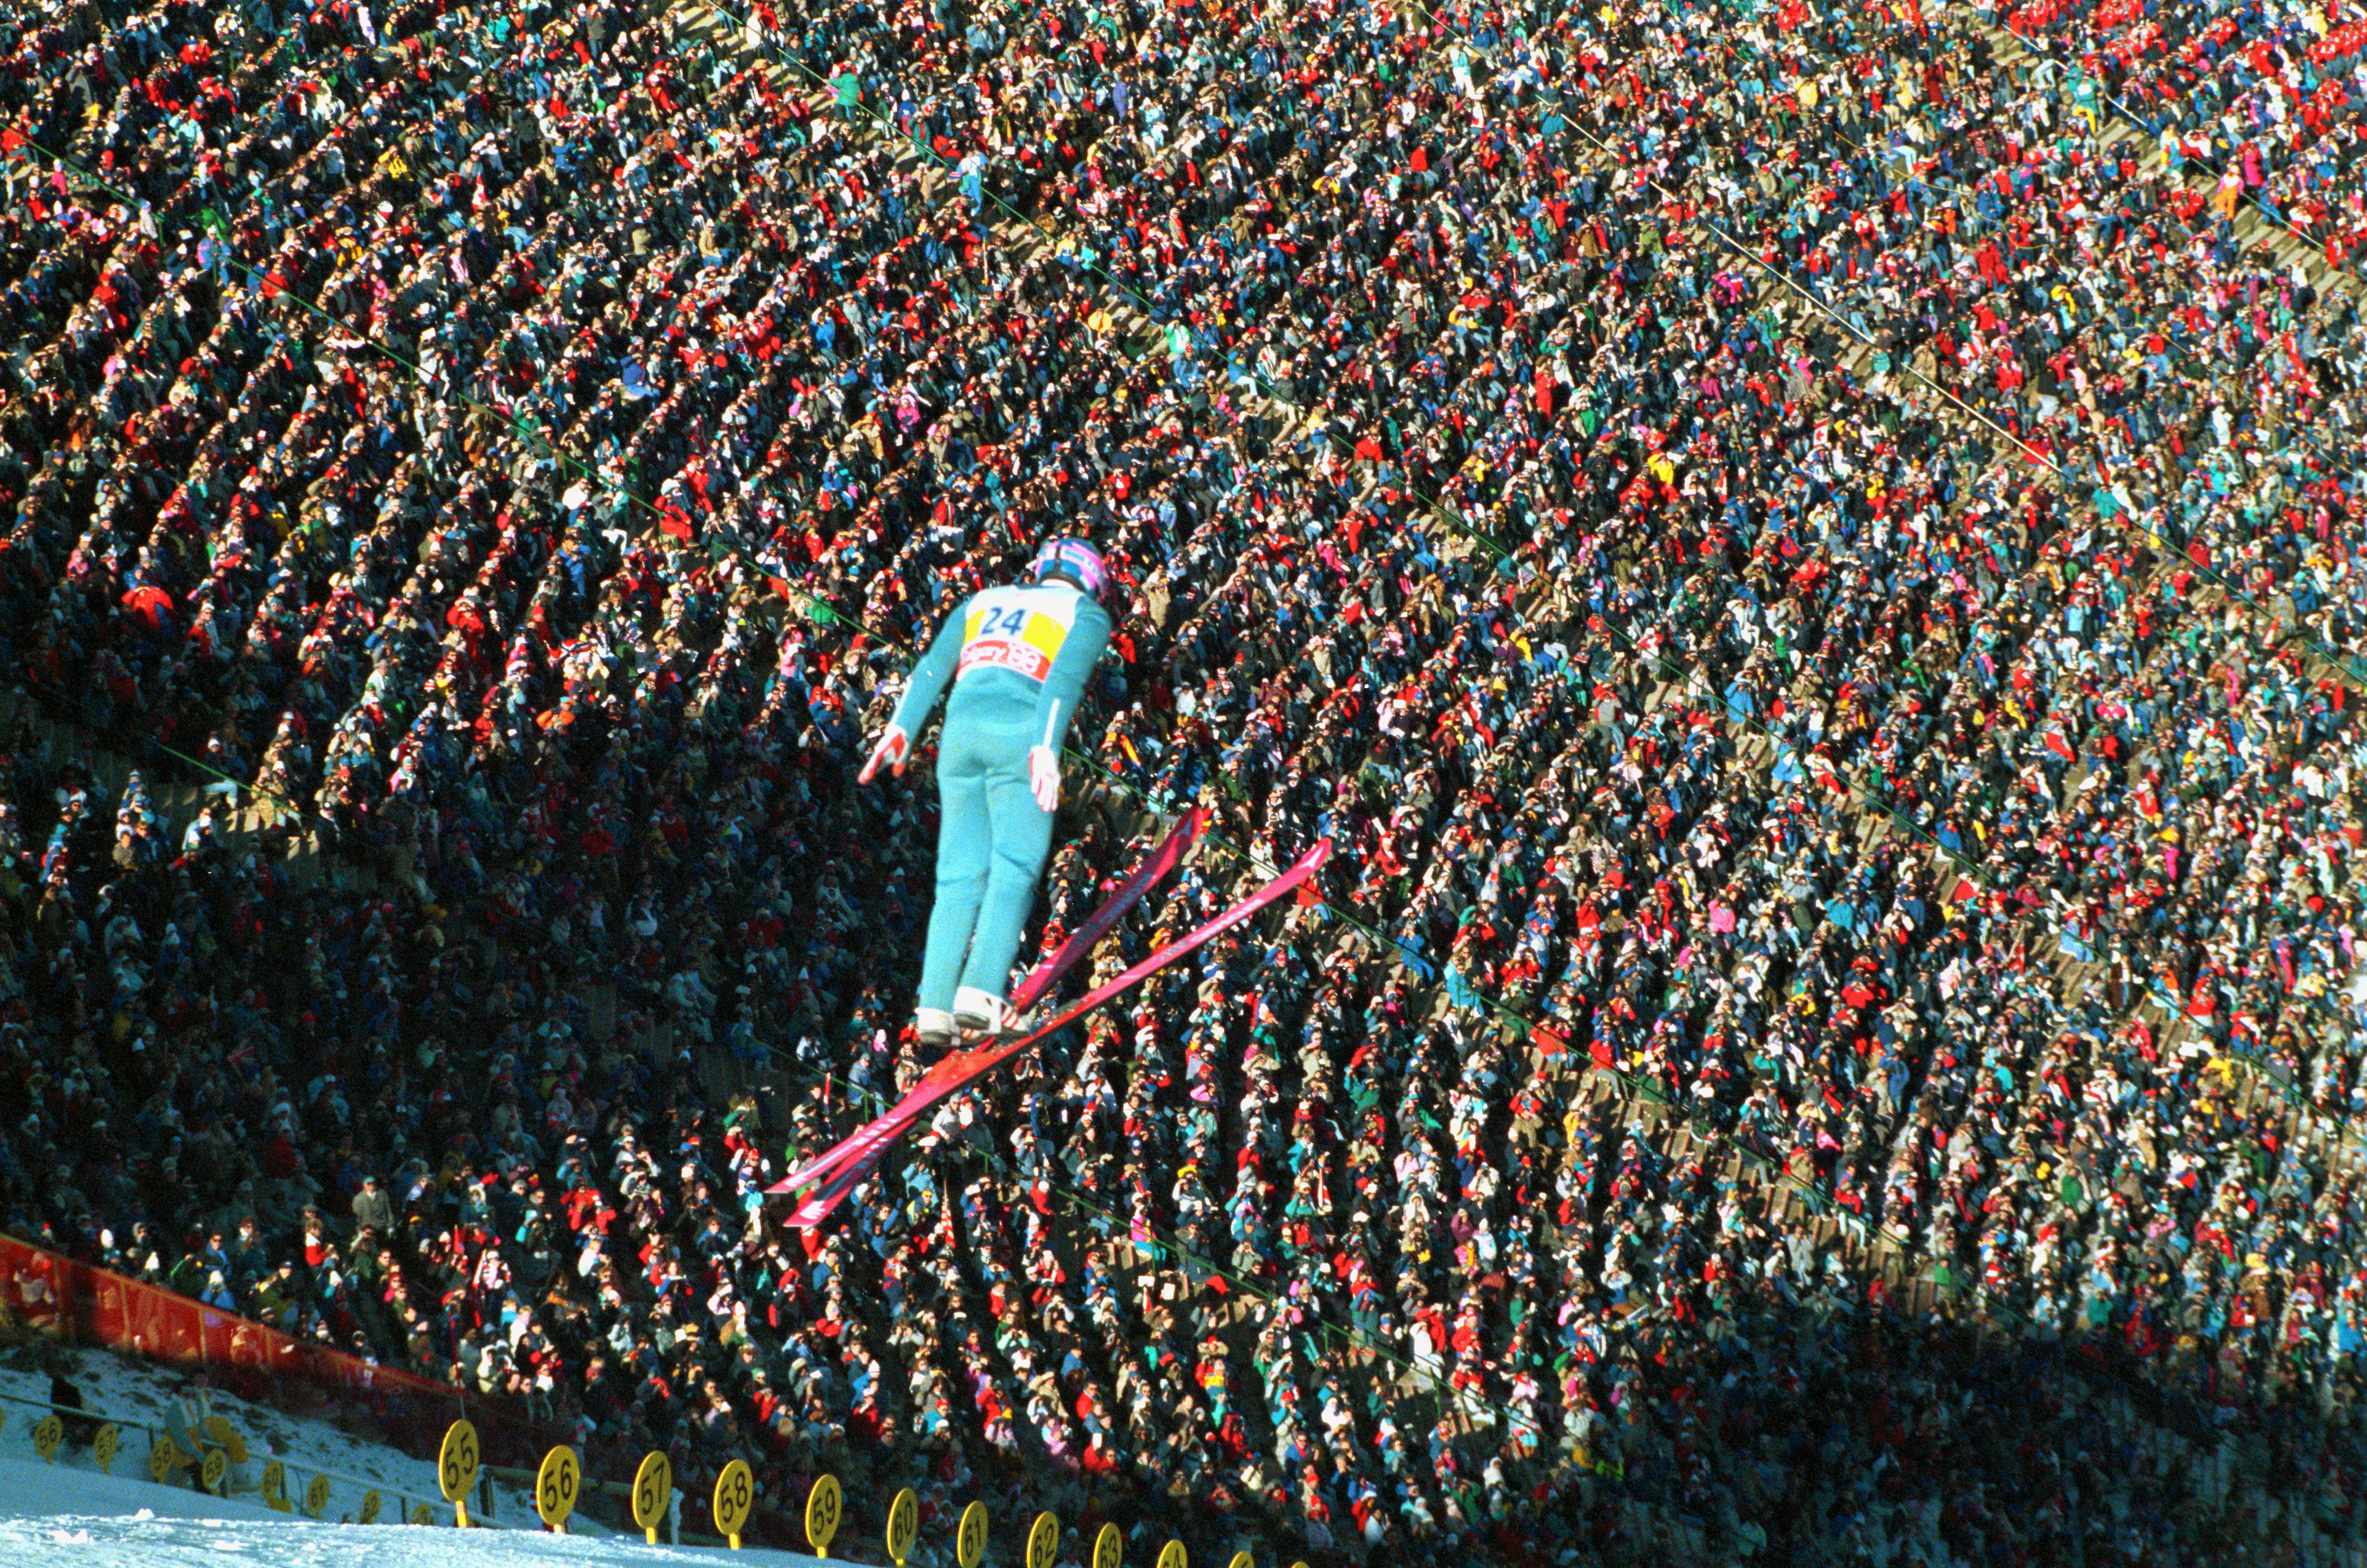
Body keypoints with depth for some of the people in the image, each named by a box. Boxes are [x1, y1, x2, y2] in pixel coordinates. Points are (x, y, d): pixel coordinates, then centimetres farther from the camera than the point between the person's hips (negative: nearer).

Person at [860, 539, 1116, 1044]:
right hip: (1019, 732, -4)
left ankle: (935, 1002, -5)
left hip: (960, 727, 4)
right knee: (1015, 867, -4)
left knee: (960, 875, 6)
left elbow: (933, 666, 15)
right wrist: (1046, 747, -15)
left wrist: (901, 729, 6)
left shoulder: (983, 601, 30)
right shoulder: (1086, 614, 18)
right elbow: (1066, 676, -3)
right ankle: (982, 989, -20)